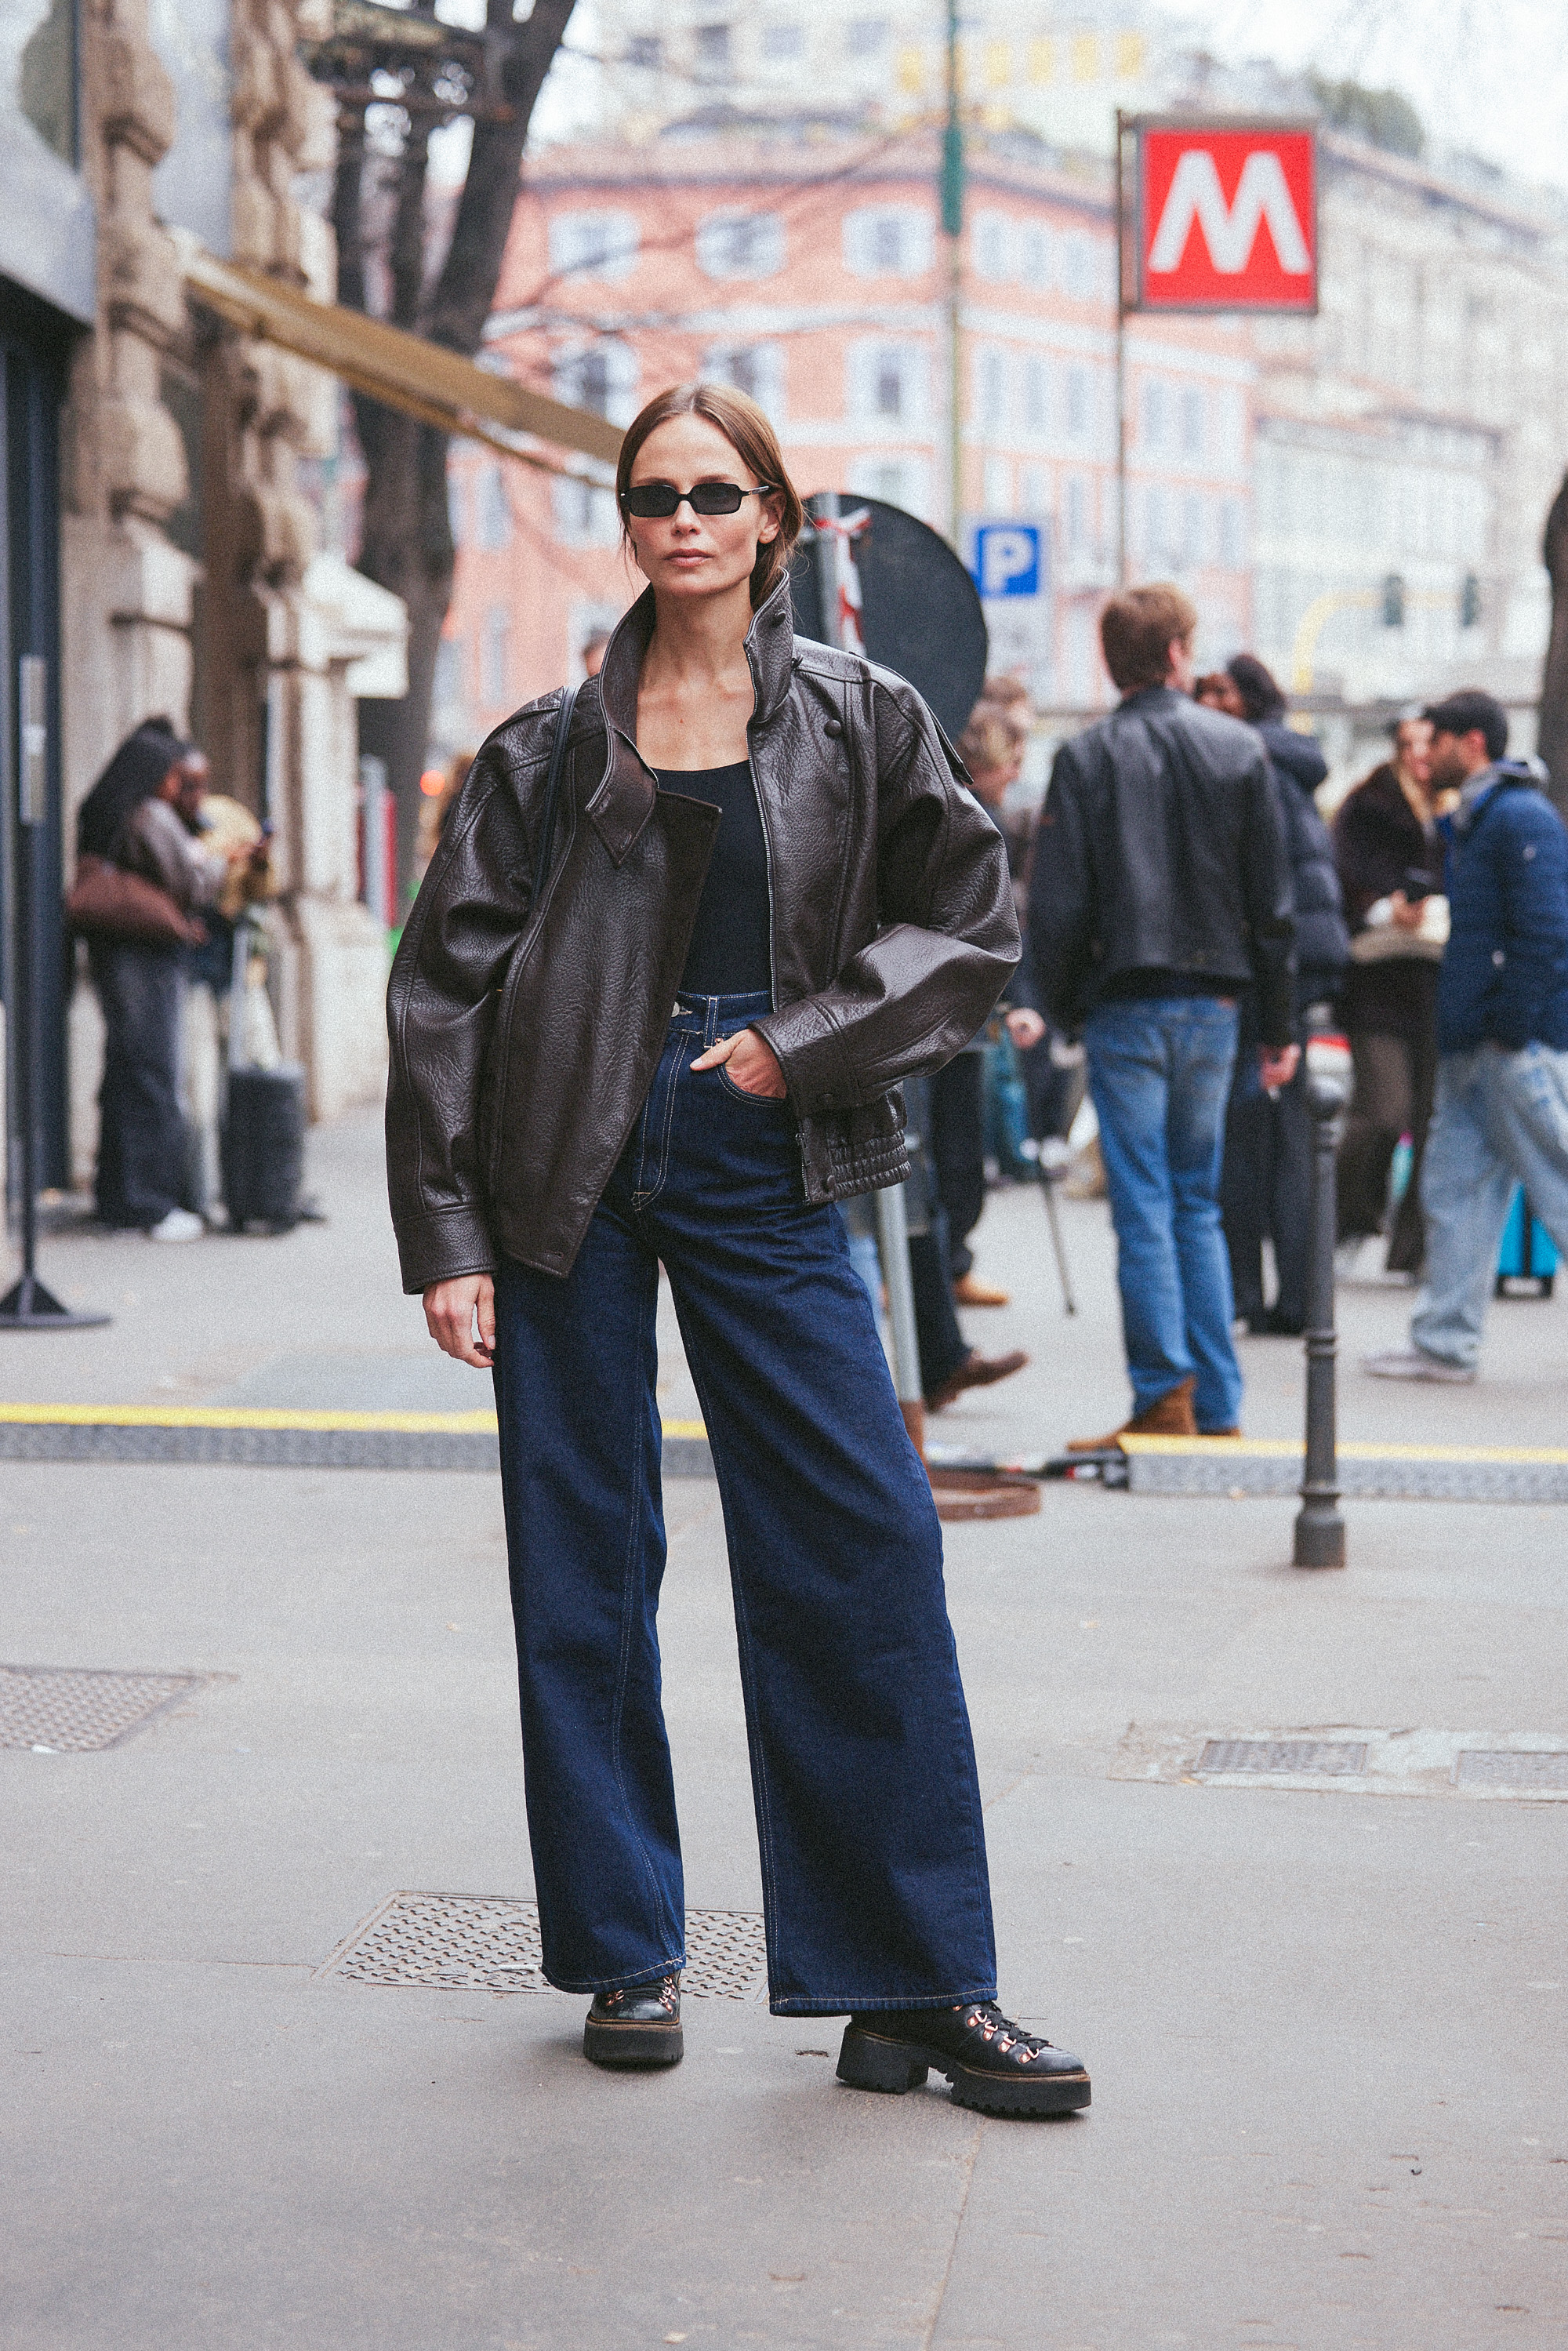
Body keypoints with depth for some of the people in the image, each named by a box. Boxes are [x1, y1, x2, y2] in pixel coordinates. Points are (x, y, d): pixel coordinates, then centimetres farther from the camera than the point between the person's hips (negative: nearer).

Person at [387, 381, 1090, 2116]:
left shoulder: (859, 722, 5)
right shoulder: (551, 748, 4)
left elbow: (970, 929, 6)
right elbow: (447, 986, 3)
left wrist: (805, 1045, -7)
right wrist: (445, 1237, -3)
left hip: (762, 1178, 0)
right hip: (569, 1185, 0)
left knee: (868, 1549, -6)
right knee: (583, 1570, 4)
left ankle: (918, 1987, 2)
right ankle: (622, 1954, 18)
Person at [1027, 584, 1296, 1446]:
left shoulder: (1086, 758, -4)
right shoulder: (1239, 751, 4)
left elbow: (1056, 903, -7)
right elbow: (1273, 901, 6)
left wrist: (1058, 1006, 6)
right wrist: (1278, 1028, 12)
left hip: (1125, 1007, -3)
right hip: (1213, 999, 3)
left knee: (1145, 1207, -1)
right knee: (1198, 1205, 11)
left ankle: (1164, 1398, -7)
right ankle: (1217, 1407, 10)